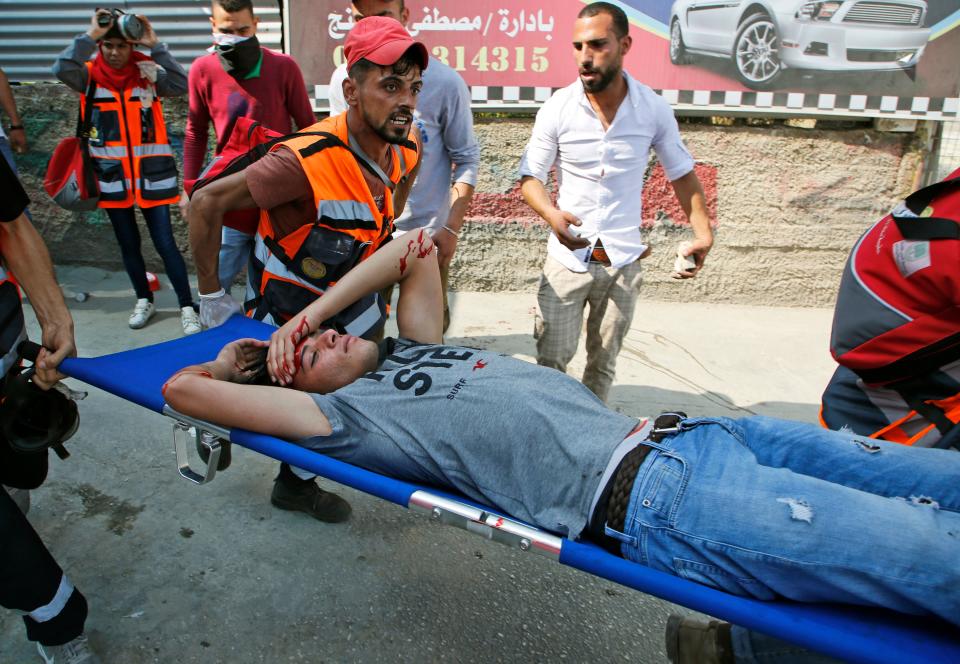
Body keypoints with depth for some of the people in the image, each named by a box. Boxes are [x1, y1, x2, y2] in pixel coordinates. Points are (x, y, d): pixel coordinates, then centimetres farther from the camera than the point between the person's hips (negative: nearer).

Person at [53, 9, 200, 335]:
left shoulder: (147, 72, -1)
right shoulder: (90, 74, 1)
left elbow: (181, 85, -18)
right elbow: (62, 69, -19)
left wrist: (155, 46, -19)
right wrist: (90, 35, -20)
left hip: (151, 174, -2)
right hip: (111, 175, 2)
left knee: (165, 243, -3)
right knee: (128, 244, 13)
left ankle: (187, 307, 4)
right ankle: (144, 300, 29)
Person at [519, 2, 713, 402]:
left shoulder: (654, 110, -3)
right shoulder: (557, 109, -7)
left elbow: (681, 173, 8)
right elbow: (530, 176, -5)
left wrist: (703, 231, -5)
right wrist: (551, 214, -27)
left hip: (623, 260, 1)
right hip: (568, 257, -1)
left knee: (604, 362, 11)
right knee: (552, 358, 0)